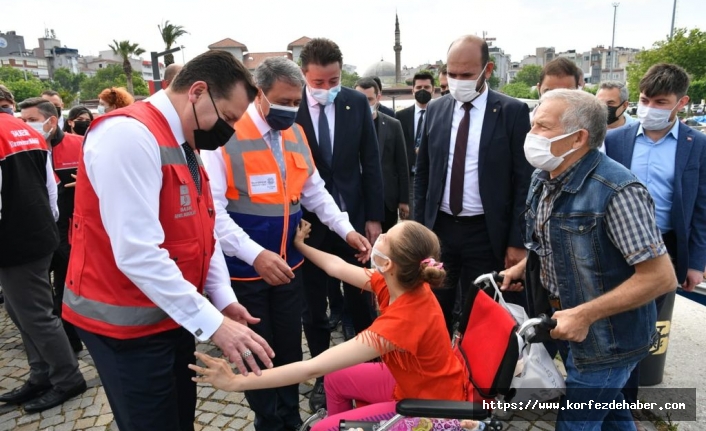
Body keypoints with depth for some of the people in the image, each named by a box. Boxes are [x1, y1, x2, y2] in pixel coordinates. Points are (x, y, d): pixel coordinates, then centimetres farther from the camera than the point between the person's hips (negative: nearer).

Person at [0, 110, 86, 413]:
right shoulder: (28, 131, 8)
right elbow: (50, 186, 13)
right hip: (37, 233, 9)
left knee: (34, 315, 3)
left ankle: (68, 380, 16)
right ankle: (42, 376, 28)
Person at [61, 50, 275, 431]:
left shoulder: (185, 144, 7)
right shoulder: (129, 134, -22)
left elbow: (201, 232, 10)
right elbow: (137, 252, -28)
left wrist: (224, 300, 0)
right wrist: (213, 323, -25)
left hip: (172, 314, 9)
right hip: (126, 323, -8)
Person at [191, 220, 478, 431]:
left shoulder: (403, 320, -38)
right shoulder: (407, 282, -16)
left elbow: (313, 368, -38)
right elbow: (337, 267, -1)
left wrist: (236, 382, -32)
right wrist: (300, 246, 11)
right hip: (415, 380, 7)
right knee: (337, 378, 16)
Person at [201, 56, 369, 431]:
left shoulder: (295, 134, 5)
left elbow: (314, 191, 12)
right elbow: (212, 209, -20)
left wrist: (347, 230, 0)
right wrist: (255, 255, -29)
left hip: (289, 264, 6)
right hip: (244, 269, -5)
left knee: (290, 349, 19)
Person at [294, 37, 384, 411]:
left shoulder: (357, 103, -1)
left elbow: (370, 162, 2)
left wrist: (373, 217, 0)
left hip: (352, 215, 2)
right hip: (307, 220, -1)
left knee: (361, 298, 13)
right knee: (313, 306, 11)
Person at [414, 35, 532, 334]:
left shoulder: (513, 112, -6)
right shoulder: (435, 110, 5)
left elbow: (524, 181, -6)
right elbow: (423, 173, 9)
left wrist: (518, 241, -9)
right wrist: (418, 228, 6)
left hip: (487, 234, -3)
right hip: (439, 228, 3)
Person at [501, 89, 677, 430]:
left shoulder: (616, 191, -28)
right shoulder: (544, 178, -2)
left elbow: (661, 277, -26)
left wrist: (585, 314, -28)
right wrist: (524, 266, 0)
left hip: (606, 337, -7)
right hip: (563, 322, 7)